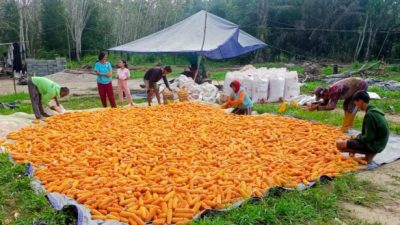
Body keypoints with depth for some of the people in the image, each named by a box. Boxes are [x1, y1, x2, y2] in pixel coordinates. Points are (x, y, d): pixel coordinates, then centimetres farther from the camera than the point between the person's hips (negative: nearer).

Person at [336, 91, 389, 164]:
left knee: (339, 144, -16)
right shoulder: (375, 110, 6)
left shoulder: (369, 114, -24)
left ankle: (368, 154, -5)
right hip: (377, 144, 10)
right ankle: (369, 153, 10)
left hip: (373, 145, -10)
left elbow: (368, 137, -22)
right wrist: (358, 137, 8)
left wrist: (357, 138, -5)